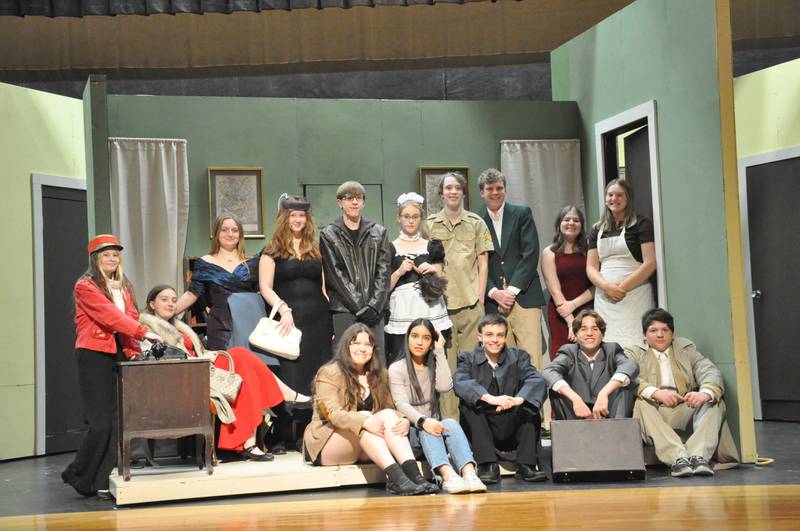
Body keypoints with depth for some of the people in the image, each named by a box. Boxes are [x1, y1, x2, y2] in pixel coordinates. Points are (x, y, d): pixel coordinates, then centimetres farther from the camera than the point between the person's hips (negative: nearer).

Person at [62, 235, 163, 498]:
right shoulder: (86, 286, -4)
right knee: (101, 423, -7)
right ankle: (78, 475, 11)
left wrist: (133, 350, -1)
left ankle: (105, 482, 6)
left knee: (118, 420, 0)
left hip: (119, 355, 6)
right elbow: (110, 315, -16)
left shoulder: (124, 286, 18)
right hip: (94, 355, -6)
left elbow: (131, 317, 15)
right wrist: (145, 333, -22)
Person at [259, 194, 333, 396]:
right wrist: (283, 309, -20)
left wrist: (331, 321, 8)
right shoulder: (272, 251, 5)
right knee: (293, 377, -6)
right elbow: (265, 288, -3)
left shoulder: (315, 250, 17)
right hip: (289, 319, -4)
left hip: (318, 318, 4)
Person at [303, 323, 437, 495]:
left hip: (362, 451, 5)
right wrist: (364, 421, -38)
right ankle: (395, 477, -49)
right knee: (364, 416, -30)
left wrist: (403, 421, -21)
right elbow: (333, 414, -20)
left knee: (388, 415, -21)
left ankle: (414, 475, -42)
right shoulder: (329, 373, -7)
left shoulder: (379, 375, 12)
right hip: (325, 444, -5)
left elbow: (390, 410, 4)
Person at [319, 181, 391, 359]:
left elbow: (383, 272, 7)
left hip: (374, 311, 2)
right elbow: (335, 275, -1)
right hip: (343, 310, -2)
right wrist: (360, 307, -9)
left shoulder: (378, 232, 14)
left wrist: (375, 305, -7)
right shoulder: (329, 235, 7)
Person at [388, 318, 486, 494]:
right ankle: (448, 476, -59)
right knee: (426, 429, -35)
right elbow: (401, 404, -13)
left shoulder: (434, 366, 16)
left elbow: (445, 386, -7)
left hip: (433, 426, 3)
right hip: (410, 430, -3)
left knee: (451, 423, -30)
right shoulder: (397, 369, 3)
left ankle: (469, 473, -54)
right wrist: (423, 421, -32)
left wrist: (440, 352, -2)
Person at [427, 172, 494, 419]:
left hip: (471, 302, 0)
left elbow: (483, 262, 8)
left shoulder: (476, 223, 10)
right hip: (441, 303, 0)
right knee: (446, 363, 0)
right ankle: (449, 421, 5)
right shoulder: (429, 224, 9)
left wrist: (480, 297, 0)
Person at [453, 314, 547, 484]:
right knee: (467, 403, -24)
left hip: (513, 429, 1)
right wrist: (490, 398, -37)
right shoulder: (468, 359, 4)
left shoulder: (518, 357, 7)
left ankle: (526, 466, -21)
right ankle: (488, 466, -28)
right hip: (482, 430, -1)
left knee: (529, 402, -22)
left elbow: (537, 380, -14)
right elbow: (460, 382, -19)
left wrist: (518, 399, -36)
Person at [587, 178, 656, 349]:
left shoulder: (641, 224, 3)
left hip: (634, 295, -4)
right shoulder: (597, 230, 17)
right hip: (605, 298, 4)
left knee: (634, 346, -11)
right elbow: (591, 267, 12)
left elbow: (650, 263, -6)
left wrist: (622, 287, -11)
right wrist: (606, 286, -8)